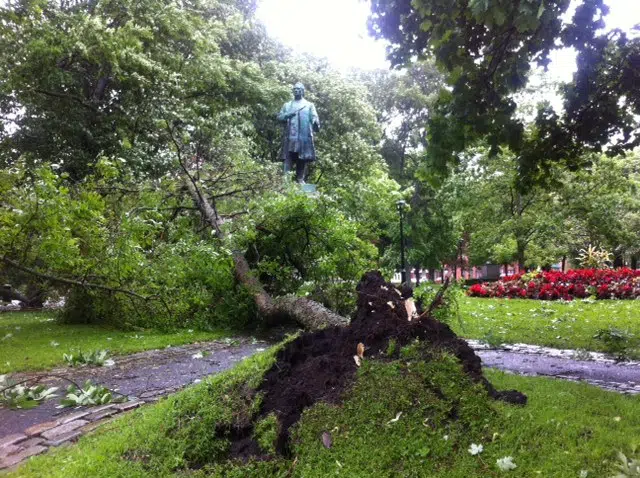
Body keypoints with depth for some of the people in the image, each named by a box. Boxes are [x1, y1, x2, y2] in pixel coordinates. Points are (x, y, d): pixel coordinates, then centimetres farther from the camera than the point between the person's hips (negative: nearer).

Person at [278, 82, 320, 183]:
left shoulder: (309, 105, 13)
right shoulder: (287, 105, 20)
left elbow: (314, 117, 1)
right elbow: (279, 117, 14)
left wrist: (316, 124, -20)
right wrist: (288, 115, -6)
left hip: (304, 137, -1)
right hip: (290, 137, 1)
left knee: (303, 160, -1)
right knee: (288, 159, -7)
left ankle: (300, 180, 4)